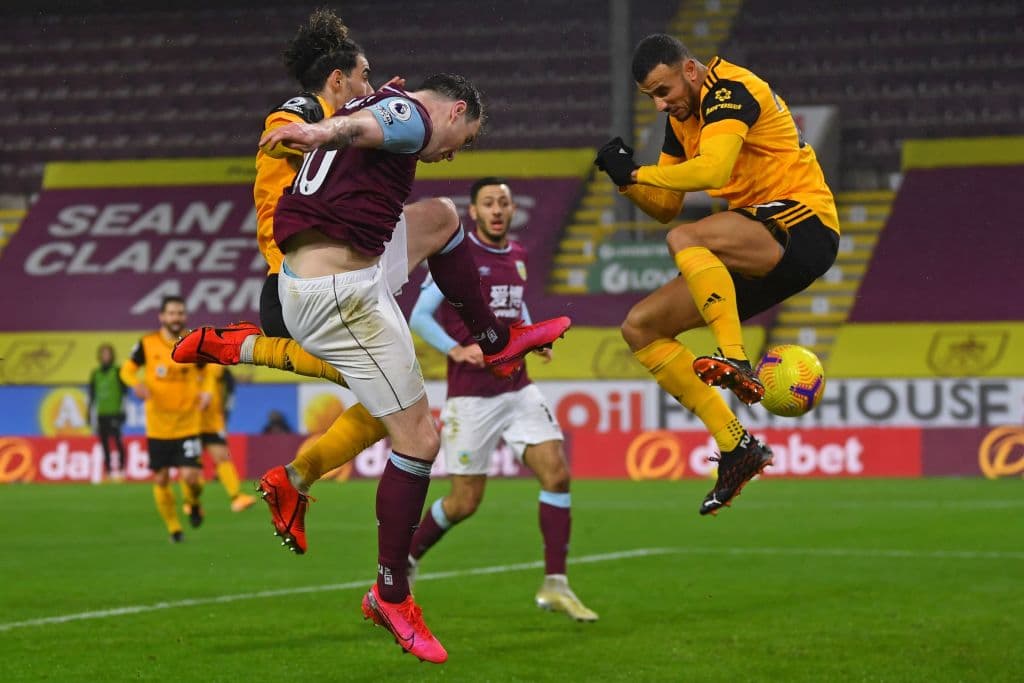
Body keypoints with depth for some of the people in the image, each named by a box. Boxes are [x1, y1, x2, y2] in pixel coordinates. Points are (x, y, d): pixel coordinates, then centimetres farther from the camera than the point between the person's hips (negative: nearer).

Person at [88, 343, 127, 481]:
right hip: (101, 414, 4)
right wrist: (90, 413, 15)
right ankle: (109, 471, 7)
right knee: (104, 442, 3)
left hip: (115, 413, -4)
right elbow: (92, 395, 18)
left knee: (117, 439, -16)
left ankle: (122, 469, -10)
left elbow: (124, 392, -1)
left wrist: (122, 410, -7)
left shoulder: (118, 372, 1)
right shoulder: (95, 374, 13)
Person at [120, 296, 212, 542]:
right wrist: (136, 383, -17)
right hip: (157, 426, 1)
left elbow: (204, 374, 14)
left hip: (187, 426, -1)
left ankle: (193, 503, 22)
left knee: (190, 476, -13)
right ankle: (173, 528, 24)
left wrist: (206, 392, -6)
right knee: (160, 480, 4)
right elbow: (127, 369, 5)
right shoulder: (147, 344, -4)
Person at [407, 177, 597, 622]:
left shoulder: (517, 256, 11)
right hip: (471, 396, -6)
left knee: (557, 473, -11)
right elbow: (419, 316, -8)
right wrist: (456, 350, -23)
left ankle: (555, 585, -6)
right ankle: (403, 560, 25)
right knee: (465, 502, -2)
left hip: (517, 389, 6)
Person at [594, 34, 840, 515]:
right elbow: (666, 207, 19)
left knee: (684, 240, -35)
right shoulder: (681, 118, 14)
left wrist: (636, 172, -19)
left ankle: (736, 362, -36)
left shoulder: (729, 89, -13)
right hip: (760, 250, 10)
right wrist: (628, 182, 0)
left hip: (801, 222, -10)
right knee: (640, 328, 4)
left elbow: (712, 170, -30)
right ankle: (736, 448, 1)